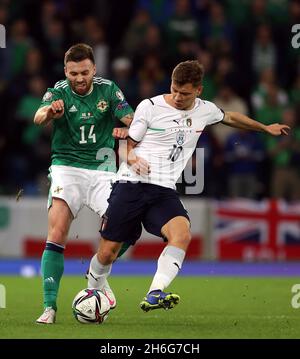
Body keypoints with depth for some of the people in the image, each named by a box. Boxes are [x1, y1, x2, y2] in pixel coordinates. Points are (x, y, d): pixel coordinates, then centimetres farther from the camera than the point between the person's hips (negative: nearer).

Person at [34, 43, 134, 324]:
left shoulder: (108, 89, 2)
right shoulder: (59, 92, -6)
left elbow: (130, 119, -3)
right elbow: (38, 117, -25)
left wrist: (125, 128, -28)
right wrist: (48, 112, -50)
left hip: (102, 169, 2)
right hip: (67, 167, -2)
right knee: (57, 233, -18)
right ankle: (49, 306, -16)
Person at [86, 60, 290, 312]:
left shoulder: (205, 110, 11)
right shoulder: (150, 107, -1)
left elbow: (230, 118, 33)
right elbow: (129, 145, 5)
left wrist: (266, 128, 44)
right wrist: (132, 158, -18)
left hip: (164, 191, 3)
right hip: (131, 185, -3)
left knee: (182, 235, -29)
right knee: (107, 253, -5)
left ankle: (154, 295, -37)